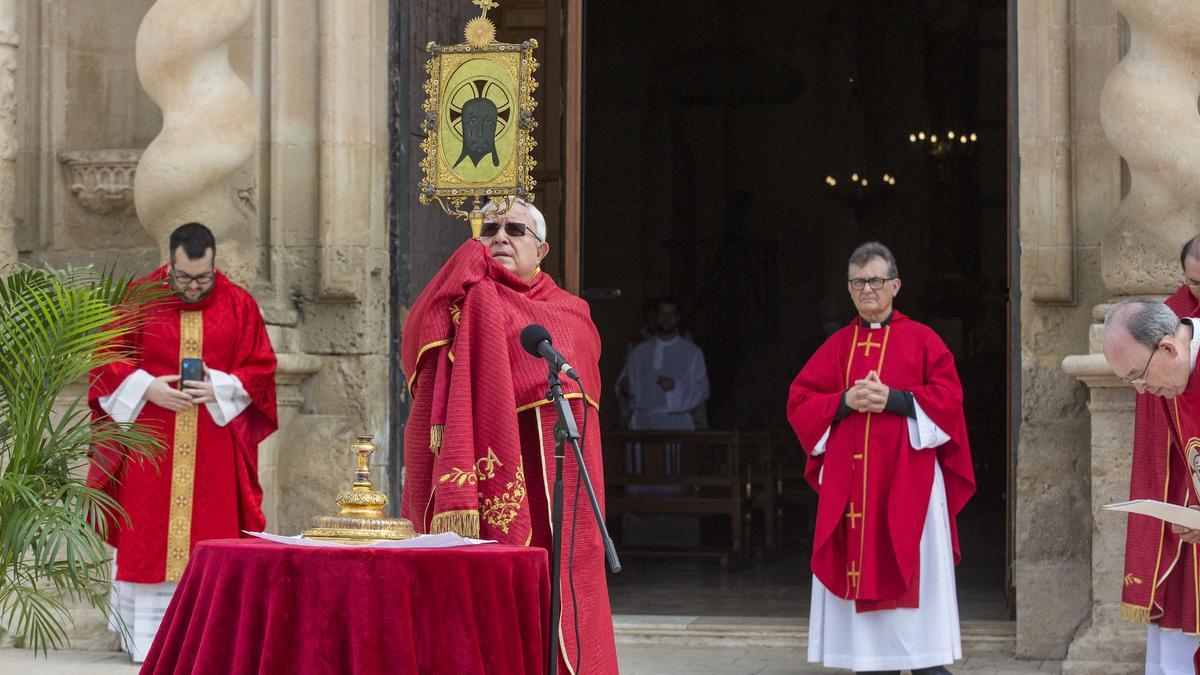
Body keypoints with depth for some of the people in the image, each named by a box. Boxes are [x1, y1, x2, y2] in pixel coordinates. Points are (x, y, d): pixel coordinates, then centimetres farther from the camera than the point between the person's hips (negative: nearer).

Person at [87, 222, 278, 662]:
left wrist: (218, 389, -12)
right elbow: (106, 361, 3)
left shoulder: (239, 305, 4)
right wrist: (147, 387, -13)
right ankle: (146, 640, 0)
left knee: (211, 537, -2)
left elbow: (260, 367, 5)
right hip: (150, 444, -1)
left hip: (214, 450, 1)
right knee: (146, 537, -3)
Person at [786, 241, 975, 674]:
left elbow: (947, 397, -4)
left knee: (912, 571, -4)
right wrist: (845, 401, -11)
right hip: (850, 483, 3)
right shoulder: (836, 346, 12)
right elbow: (799, 403, 7)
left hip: (908, 481, -2)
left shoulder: (922, 340, 5)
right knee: (862, 569, 0)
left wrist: (893, 399, -16)